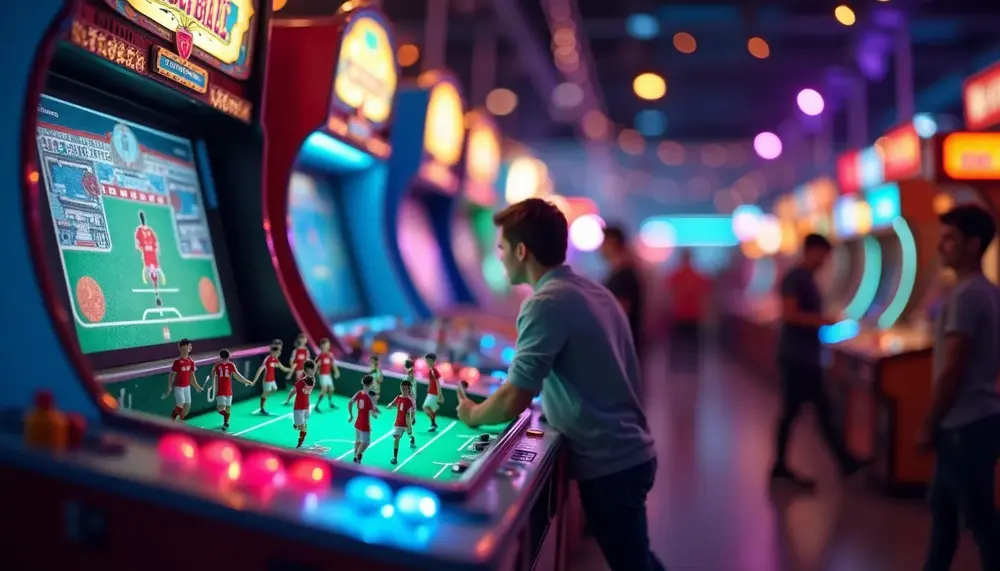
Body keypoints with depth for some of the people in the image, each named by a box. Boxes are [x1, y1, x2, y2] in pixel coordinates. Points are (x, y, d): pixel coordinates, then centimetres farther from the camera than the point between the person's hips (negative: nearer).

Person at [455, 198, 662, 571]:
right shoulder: (595, 292, 8)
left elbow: (514, 402, -22)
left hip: (607, 464, -9)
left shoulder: (546, 304, -19)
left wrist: (472, 415, -3)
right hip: (630, 452, 9)